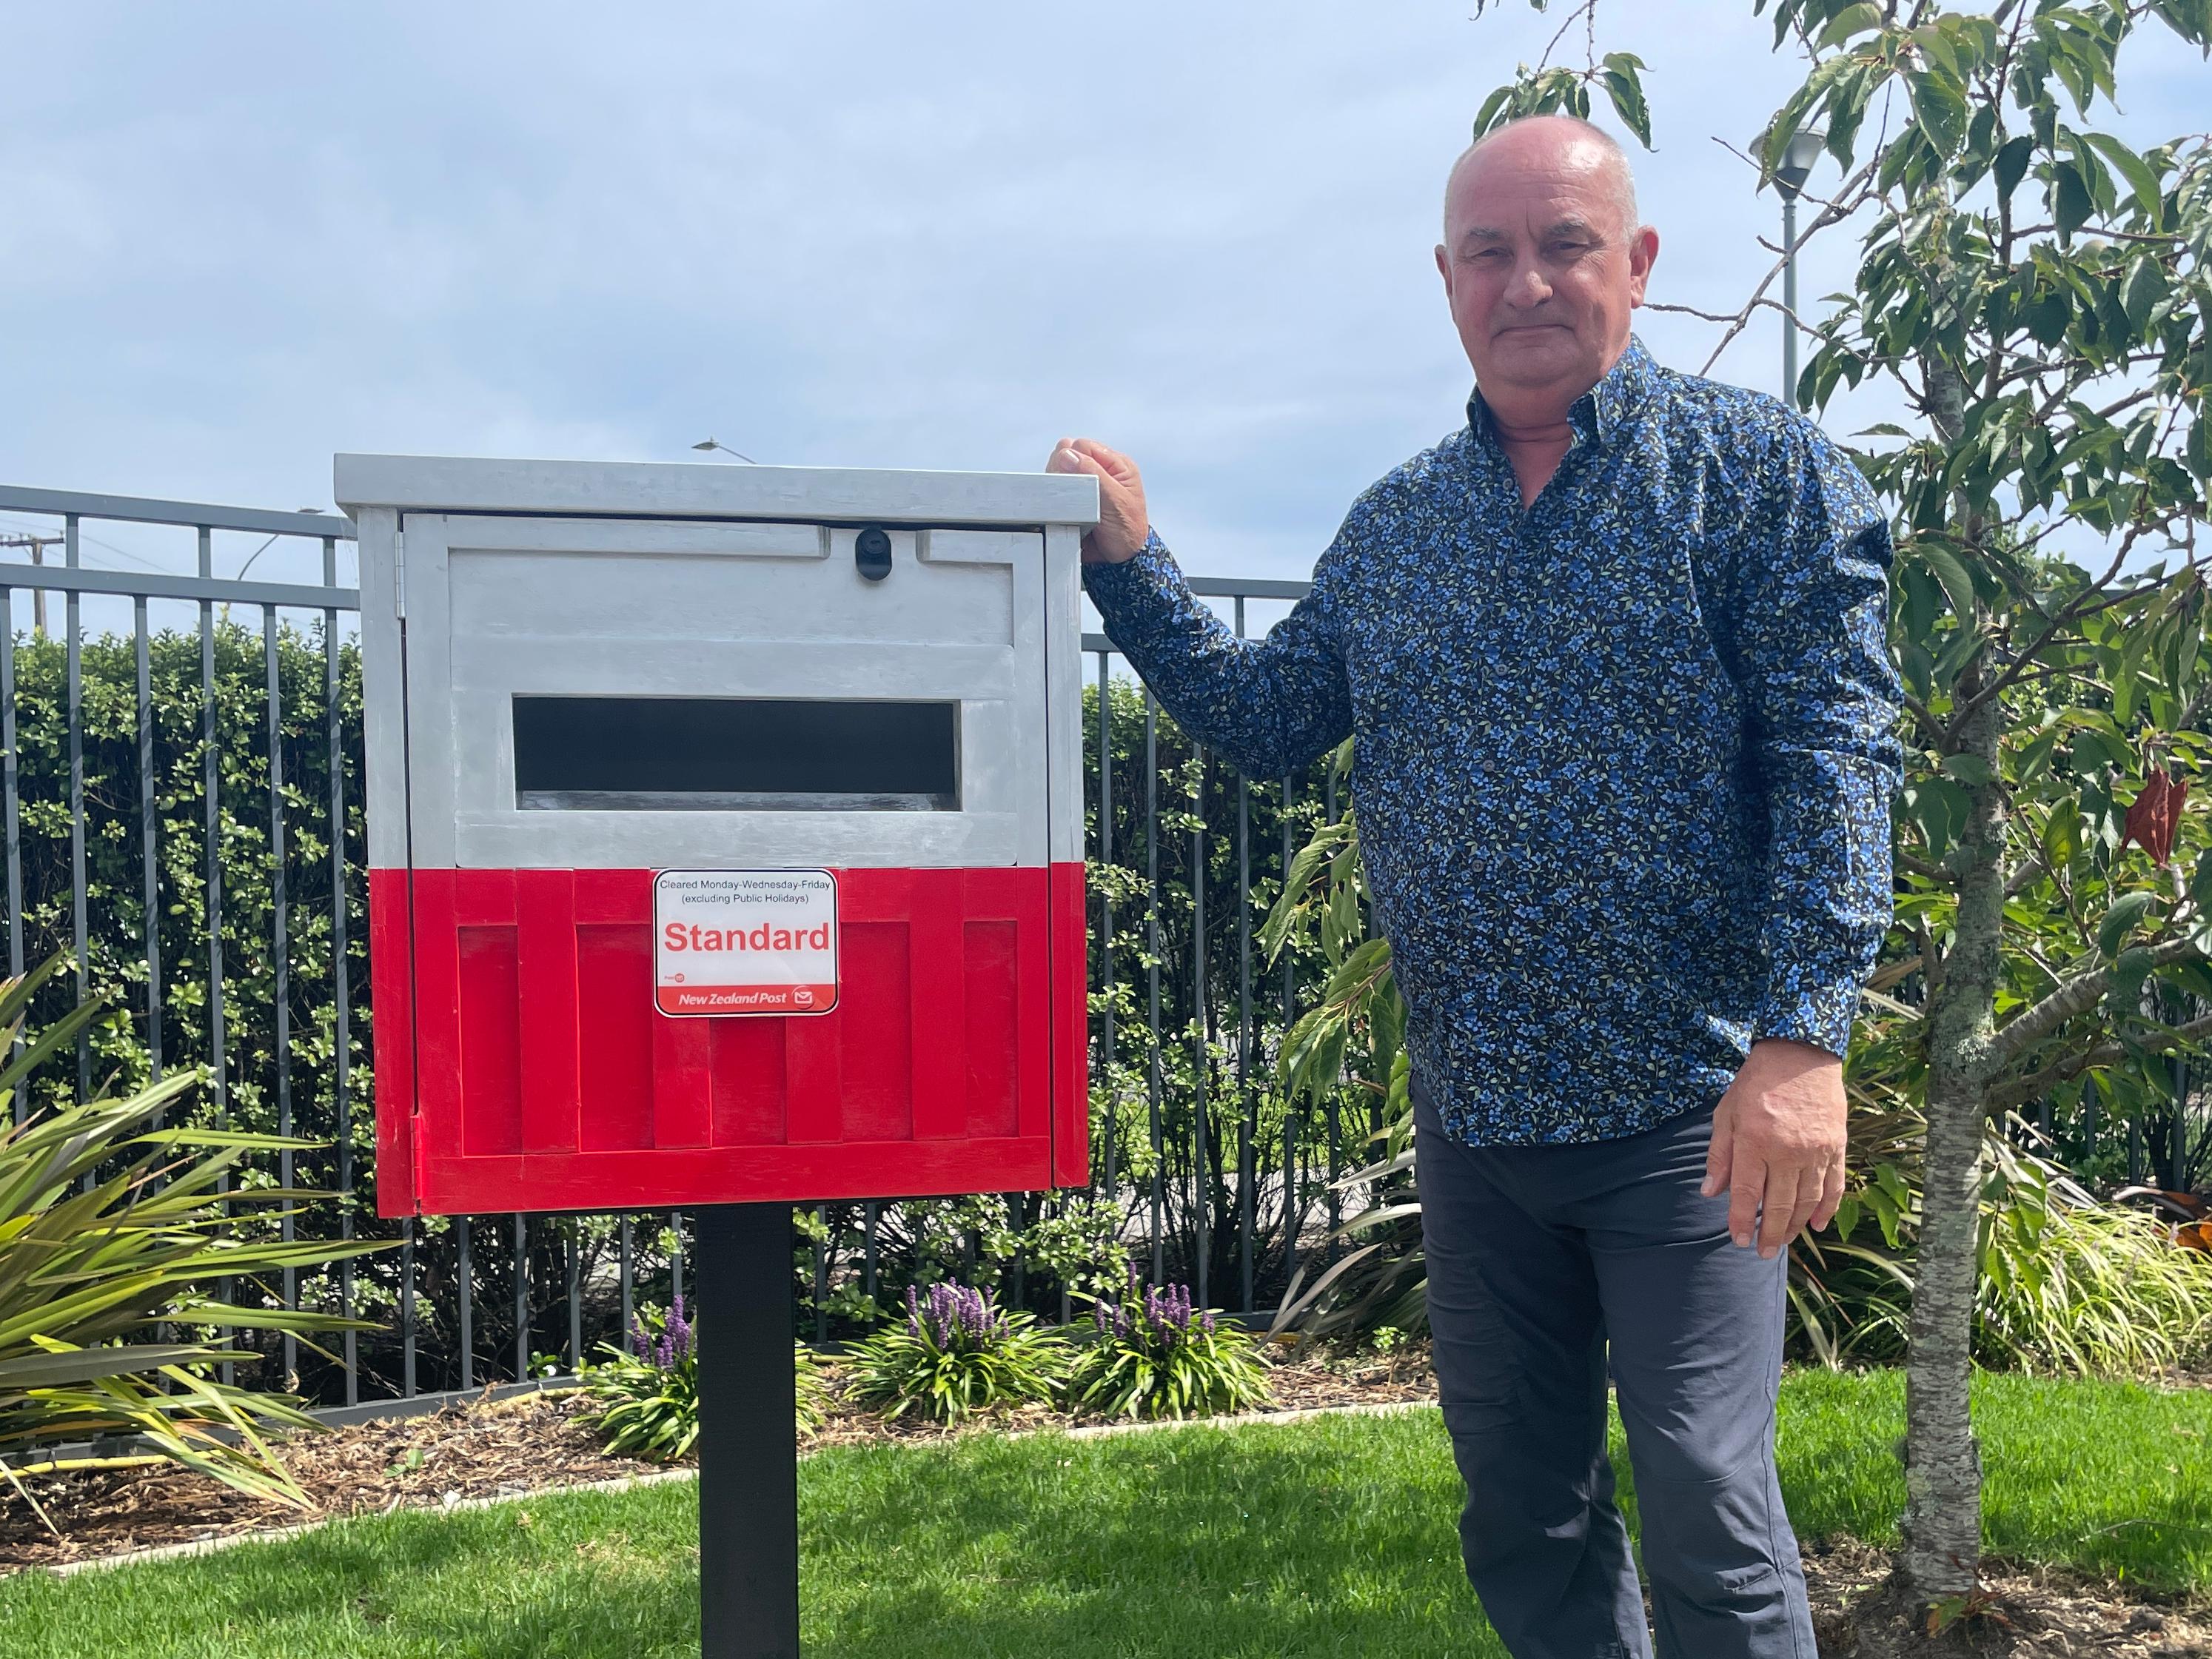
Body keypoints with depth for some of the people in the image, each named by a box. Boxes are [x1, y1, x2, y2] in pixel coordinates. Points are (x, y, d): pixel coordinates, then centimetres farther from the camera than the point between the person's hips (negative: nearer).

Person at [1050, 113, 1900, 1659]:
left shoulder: (1762, 468, -5)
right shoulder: (1397, 519, 10)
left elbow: (1835, 757, -13)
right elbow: (1266, 719, 11)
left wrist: (1804, 1037, -22)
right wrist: (1129, 563, 0)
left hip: (1686, 1106, -5)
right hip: (1471, 1111, 5)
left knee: (1705, 1504, 1)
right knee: (1520, 1501, 17)